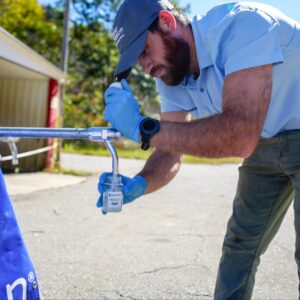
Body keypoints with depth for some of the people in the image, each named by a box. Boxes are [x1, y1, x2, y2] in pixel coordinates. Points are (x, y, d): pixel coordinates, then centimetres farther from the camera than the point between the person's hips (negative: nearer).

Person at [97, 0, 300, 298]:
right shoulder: (170, 76, -6)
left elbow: (240, 137, -41)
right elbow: (171, 152, -6)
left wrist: (143, 128, -40)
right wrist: (138, 184, -27)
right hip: (266, 144, 7)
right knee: (240, 244, 10)